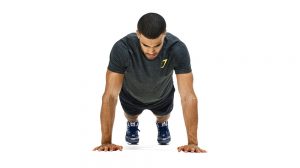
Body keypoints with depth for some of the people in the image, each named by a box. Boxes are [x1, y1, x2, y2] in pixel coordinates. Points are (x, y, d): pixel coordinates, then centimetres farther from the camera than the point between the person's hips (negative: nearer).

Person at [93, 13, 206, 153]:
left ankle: (162, 123, 63)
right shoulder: (122, 48, -44)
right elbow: (110, 95, -42)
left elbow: (188, 96, -42)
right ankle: (132, 124, 62)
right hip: (131, 95, -1)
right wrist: (106, 141, -46)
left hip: (163, 96, 1)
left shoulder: (178, 49, -42)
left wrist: (192, 142, -47)